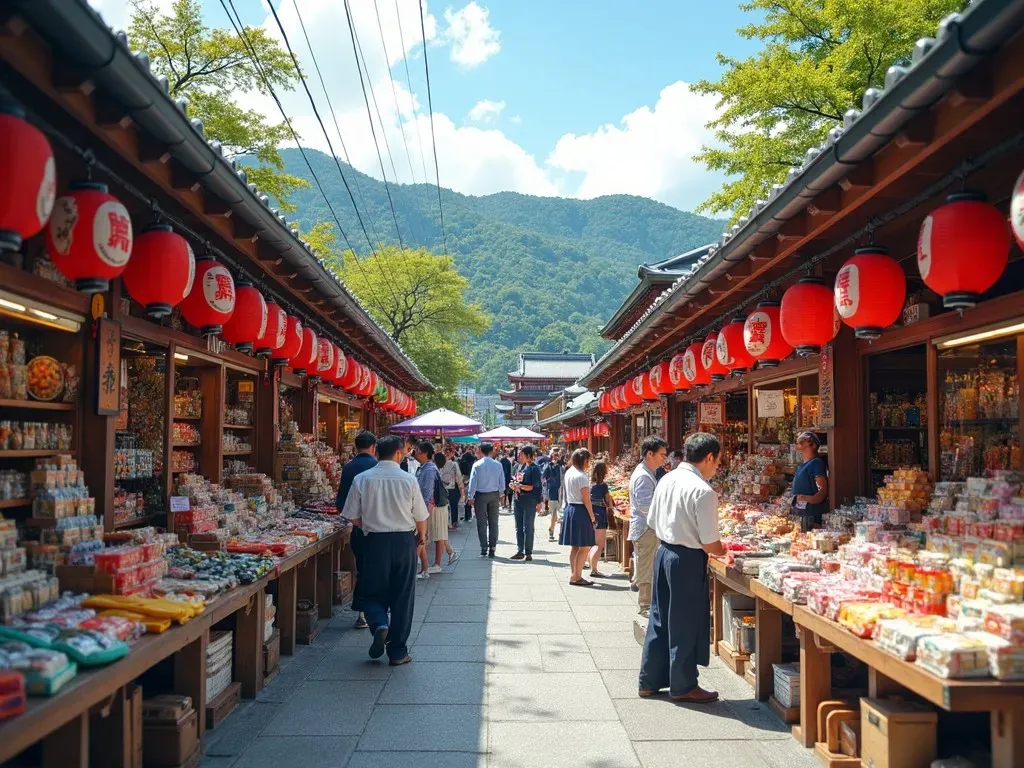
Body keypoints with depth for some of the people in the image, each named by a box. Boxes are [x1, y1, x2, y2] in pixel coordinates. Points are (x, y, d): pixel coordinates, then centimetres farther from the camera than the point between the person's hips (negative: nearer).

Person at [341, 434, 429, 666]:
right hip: (404, 541, 0)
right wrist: (421, 536, 20)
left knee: (373, 593, 15)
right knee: (402, 597, 9)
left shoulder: (361, 479, -4)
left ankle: (379, 624, -14)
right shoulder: (408, 480, -6)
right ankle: (398, 652, 14)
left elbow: (354, 518, -1)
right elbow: (421, 518, -1)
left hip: (375, 542, 0)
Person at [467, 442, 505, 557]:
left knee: (482, 523, 4)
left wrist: (470, 497, -1)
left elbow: (473, 482, -9)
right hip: (494, 495, 3)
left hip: (480, 495, -3)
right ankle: (492, 549, 11)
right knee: (493, 522, 9)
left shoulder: (477, 465, -11)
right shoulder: (498, 465, -2)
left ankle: (484, 549, 1)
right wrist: (500, 495, 17)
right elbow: (502, 482, 3)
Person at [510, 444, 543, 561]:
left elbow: (536, 486, -14)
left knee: (528, 528, -1)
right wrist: (513, 484, -2)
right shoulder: (520, 466, 12)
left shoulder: (533, 468, -10)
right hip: (518, 500, 8)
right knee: (518, 527, 12)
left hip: (529, 502, -8)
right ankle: (520, 551, 20)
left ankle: (528, 553, 6)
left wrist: (521, 486, -22)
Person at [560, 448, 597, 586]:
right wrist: (592, 517, -9)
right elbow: (586, 500, -15)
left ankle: (574, 575, 20)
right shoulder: (581, 477, -17)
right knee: (585, 547, -2)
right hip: (580, 511, -9)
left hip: (570, 508, 9)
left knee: (575, 546, 15)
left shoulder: (569, 473, 9)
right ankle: (576, 577, 1)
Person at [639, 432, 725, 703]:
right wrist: (723, 551, 3)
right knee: (685, 625, 8)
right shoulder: (703, 491, -20)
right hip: (688, 560, -8)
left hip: (663, 552, 8)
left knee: (660, 619, 18)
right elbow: (709, 543, -17)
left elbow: (652, 523, 11)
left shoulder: (666, 480, 3)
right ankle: (683, 687, 23)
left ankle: (650, 681, 29)